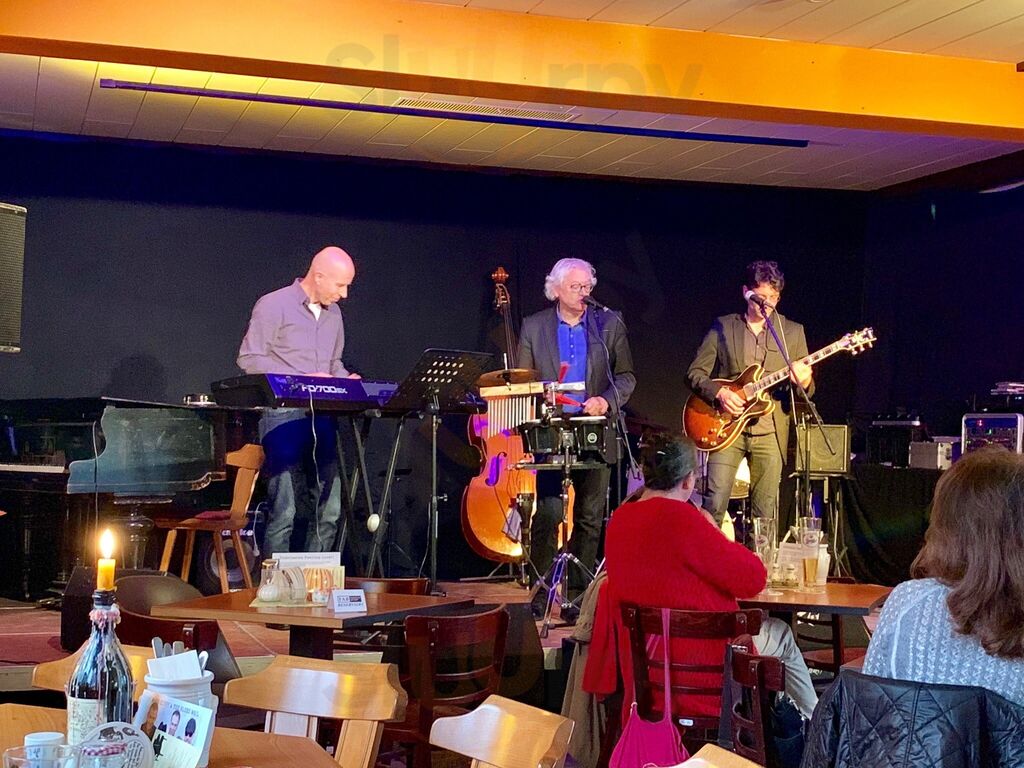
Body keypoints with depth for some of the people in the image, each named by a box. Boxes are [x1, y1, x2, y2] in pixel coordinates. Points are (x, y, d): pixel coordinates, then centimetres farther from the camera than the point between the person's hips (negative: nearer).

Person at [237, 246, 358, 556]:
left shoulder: (333, 314, 17)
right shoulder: (274, 306, -5)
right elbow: (249, 358, -9)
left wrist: (345, 380, 5)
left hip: (321, 417, 7)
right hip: (283, 415, -7)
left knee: (330, 509, 5)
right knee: (283, 511, -9)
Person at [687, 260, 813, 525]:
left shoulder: (793, 332, 9)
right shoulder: (722, 327, 6)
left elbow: (808, 390, 9)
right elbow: (695, 373, 5)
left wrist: (804, 381, -14)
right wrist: (719, 393, -13)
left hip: (770, 433, 1)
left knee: (766, 515, 2)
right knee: (714, 505, -11)